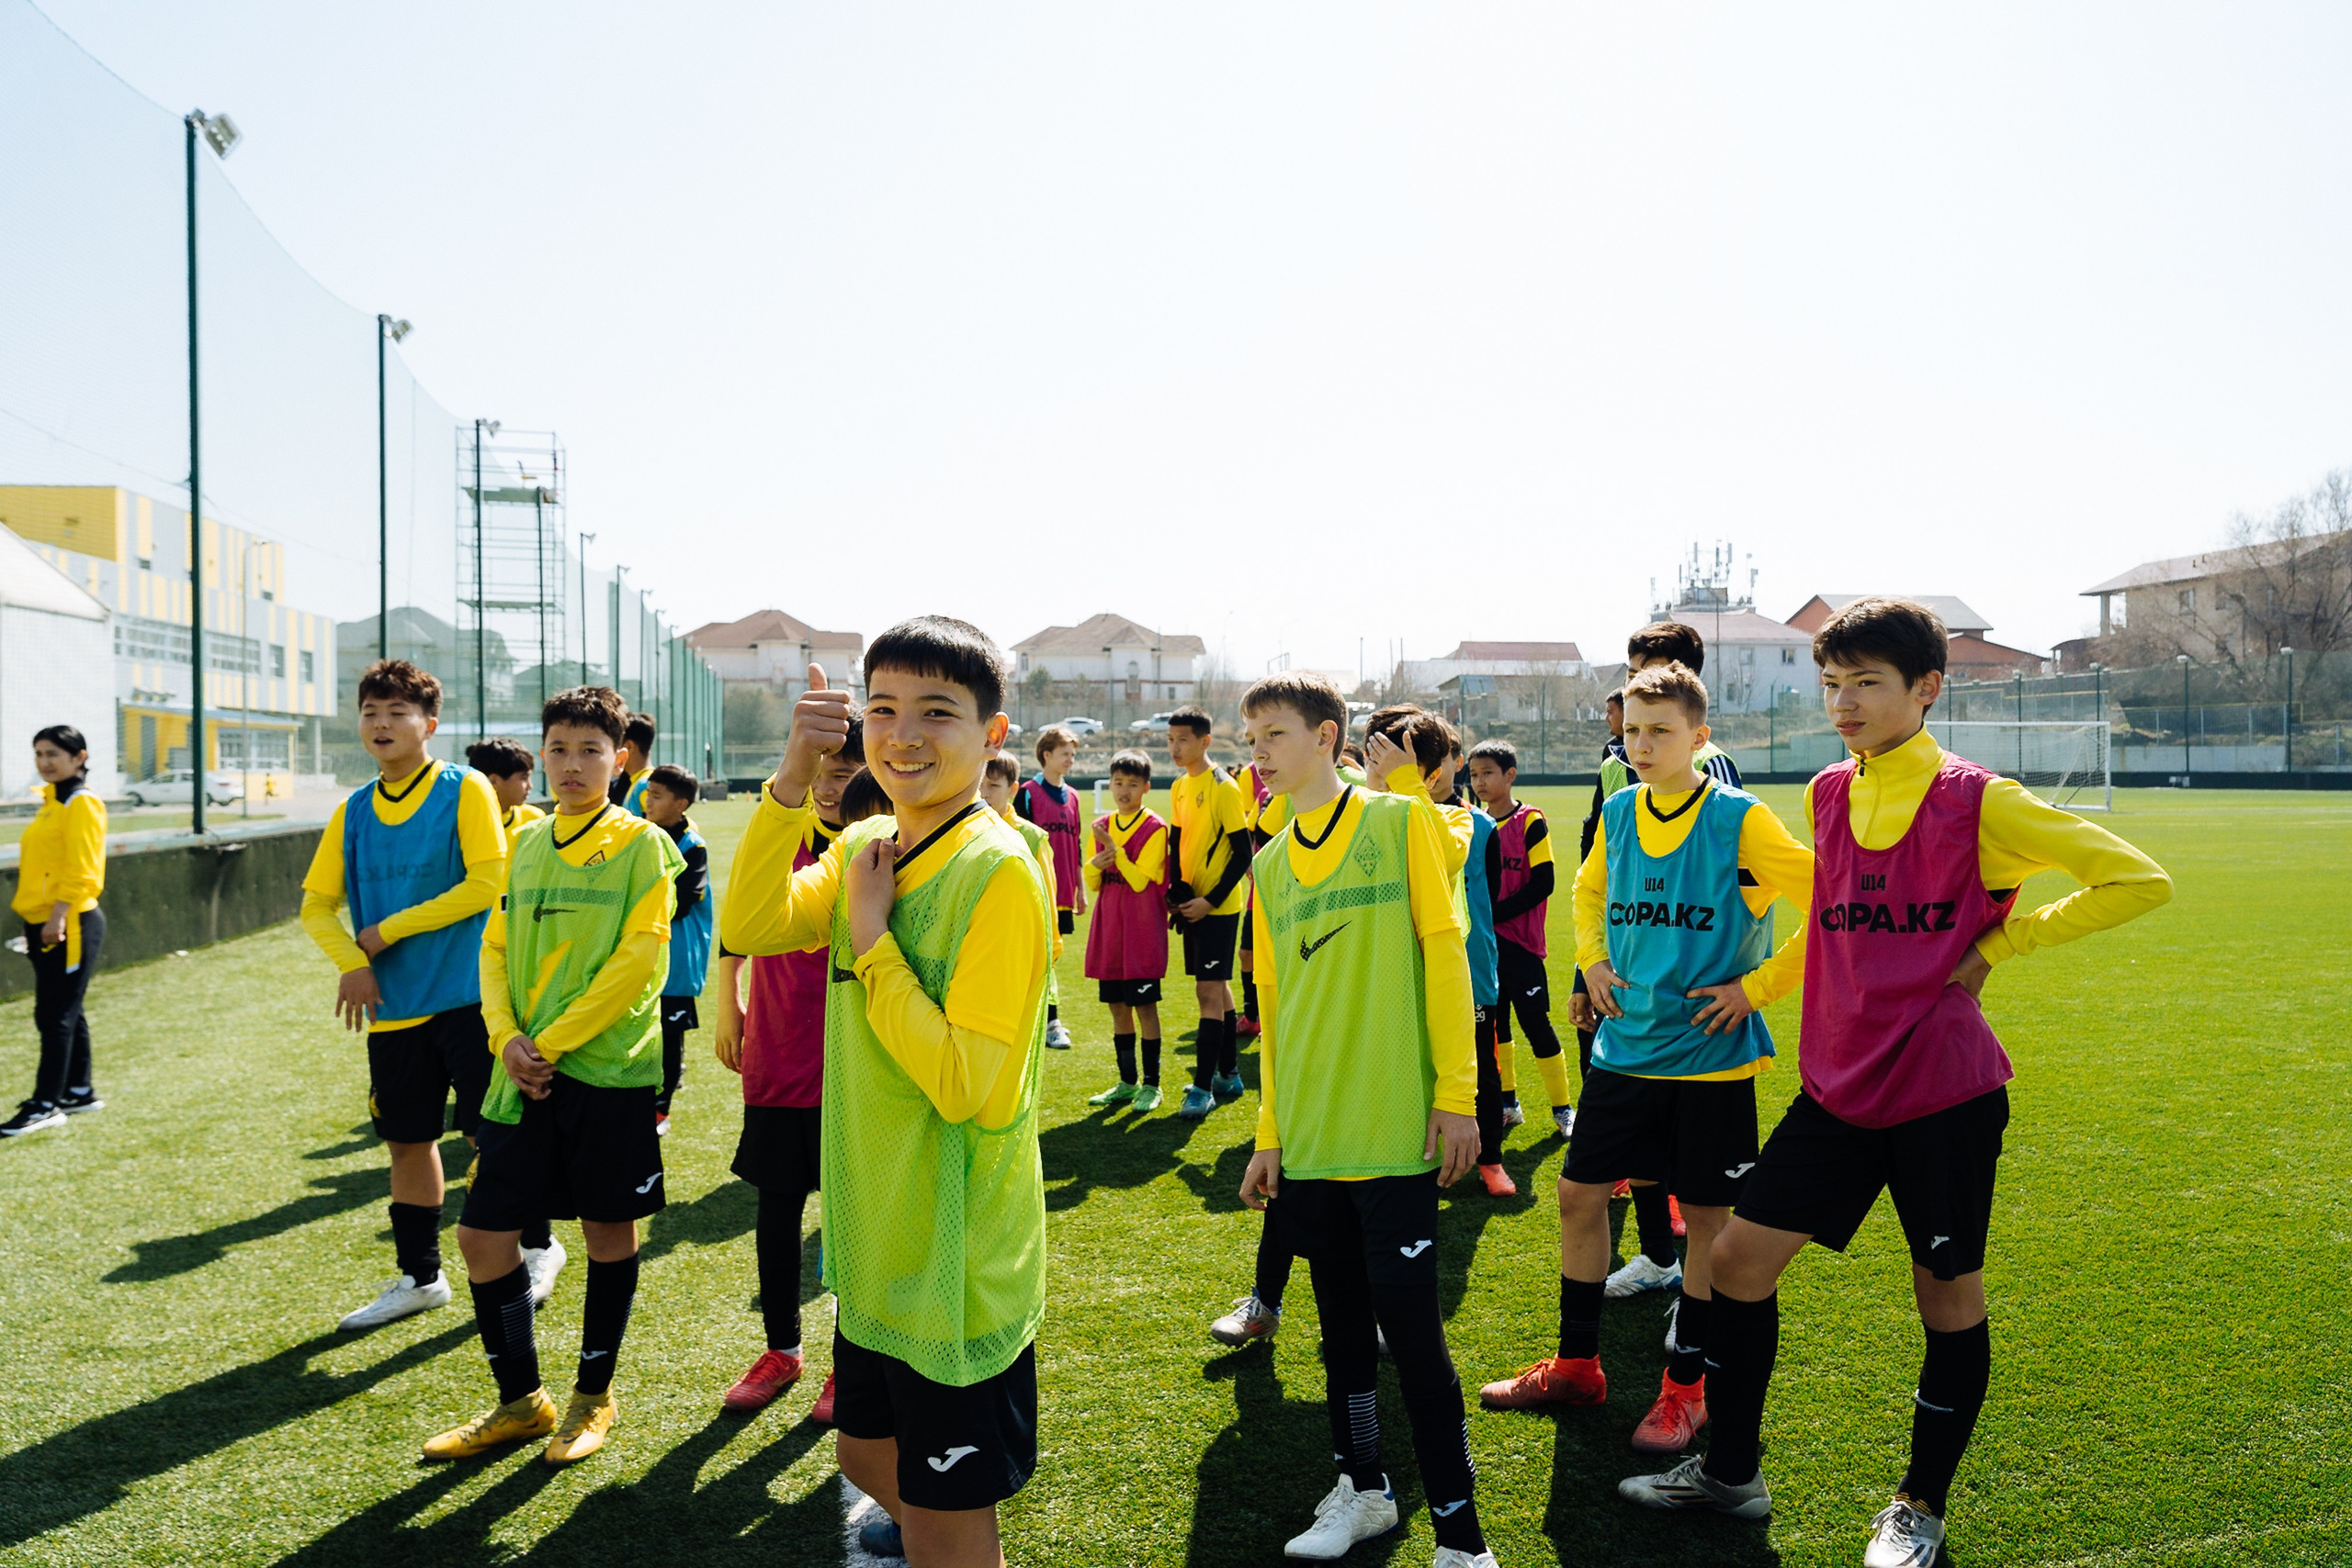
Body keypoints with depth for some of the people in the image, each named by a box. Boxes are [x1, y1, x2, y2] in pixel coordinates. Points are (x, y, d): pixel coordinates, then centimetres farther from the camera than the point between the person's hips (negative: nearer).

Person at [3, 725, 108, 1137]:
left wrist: (58, 916, -24)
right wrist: (34, 918, 19)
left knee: (55, 1014, -5)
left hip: (71, 925, -9)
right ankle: (80, 1091, 24)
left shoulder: (82, 803, -13)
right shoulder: (52, 801, 15)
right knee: (65, 1012, 15)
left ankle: (46, 1106, 1)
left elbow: (81, 870, -19)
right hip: (44, 924, 9)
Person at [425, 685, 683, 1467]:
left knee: (608, 1229, 7)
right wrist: (507, 1036, -7)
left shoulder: (643, 844, -5)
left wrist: (553, 1041, -15)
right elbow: (495, 947, 11)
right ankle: (520, 1401, 22)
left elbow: (640, 962, -13)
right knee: (482, 1233, 4)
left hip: (609, 1068, -5)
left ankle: (593, 1396, 26)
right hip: (524, 1073, 5)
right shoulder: (527, 844, 12)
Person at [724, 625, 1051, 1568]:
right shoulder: (863, 848, 4)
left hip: (958, 1268, -7)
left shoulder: (999, 871, -20)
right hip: (877, 1249, 7)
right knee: (870, 1462, 27)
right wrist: (791, 781, -17)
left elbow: (971, 1087, -25)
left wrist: (869, 940, -19)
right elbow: (748, 929, -9)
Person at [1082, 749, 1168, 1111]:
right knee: (1117, 1006, 11)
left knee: (1144, 1005, -1)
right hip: (1109, 930, 6)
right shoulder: (1102, 826, 9)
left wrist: (1115, 849, -20)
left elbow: (1141, 880, -15)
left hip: (1142, 932, -6)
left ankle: (1151, 1085, 9)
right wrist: (1094, 865, -9)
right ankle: (1127, 1083, 22)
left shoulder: (1154, 828, -8)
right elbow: (1092, 882, 12)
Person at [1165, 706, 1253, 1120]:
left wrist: (1210, 900, -17)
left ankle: (1203, 1087, -3)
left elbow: (1243, 853, -15)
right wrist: (1176, 890, 1)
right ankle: (1228, 1075, 26)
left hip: (1218, 906, -8)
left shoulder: (1223, 787, -14)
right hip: (1192, 904, 8)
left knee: (1208, 989, -7)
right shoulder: (1178, 786, 8)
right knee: (1217, 987, 15)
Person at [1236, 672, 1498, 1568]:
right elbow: (1272, 1001, 14)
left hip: (1393, 1129, -5)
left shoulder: (1400, 821, -3)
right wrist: (1269, 1133, 12)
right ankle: (1364, 1490, 33)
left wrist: (1456, 1093, -10)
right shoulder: (1269, 865, 11)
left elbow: (1444, 954, -6)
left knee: (1410, 1327, -3)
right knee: (1342, 1320, 15)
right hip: (1309, 1139, 5)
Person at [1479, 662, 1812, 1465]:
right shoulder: (1617, 814, 4)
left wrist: (1760, 985, -12)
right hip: (1624, 1048, 5)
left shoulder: (1740, 820, -12)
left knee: (1706, 1214, 5)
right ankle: (1576, 1364, 25)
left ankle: (1685, 1387, 21)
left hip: (1710, 1056, -5)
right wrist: (1593, 962, 9)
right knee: (1579, 1192, 9)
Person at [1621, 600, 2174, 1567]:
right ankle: (1730, 1472, 23)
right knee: (1737, 1257, 5)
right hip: (1838, 1086, 5)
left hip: (1946, 1090, -5)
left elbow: (2140, 881, -8)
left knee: (1948, 1294, 8)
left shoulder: (1978, 802, -11)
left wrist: (1994, 946, -9)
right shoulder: (1825, 797, 6)